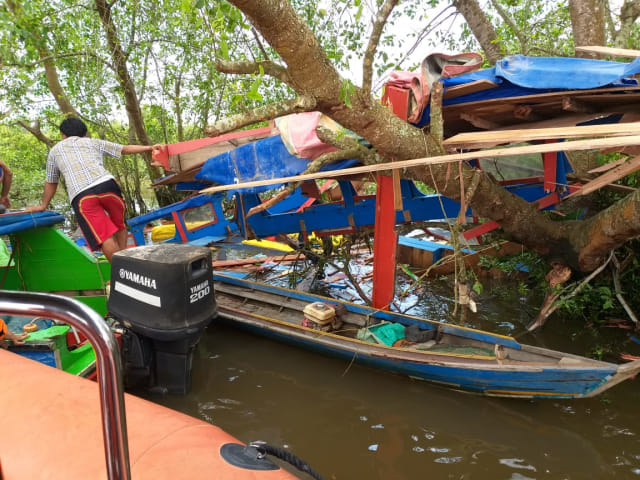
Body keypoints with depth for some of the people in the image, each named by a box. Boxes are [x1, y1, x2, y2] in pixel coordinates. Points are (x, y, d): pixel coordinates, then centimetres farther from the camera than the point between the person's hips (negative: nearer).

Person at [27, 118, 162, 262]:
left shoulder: (55, 151, 29)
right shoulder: (94, 142, 28)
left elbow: (51, 183, 35)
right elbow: (125, 149, 27)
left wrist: (43, 206, 46)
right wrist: (150, 148, 32)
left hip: (80, 196, -1)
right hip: (106, 184, 1)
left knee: (105, 238, -6)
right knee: (119, 224, 24)